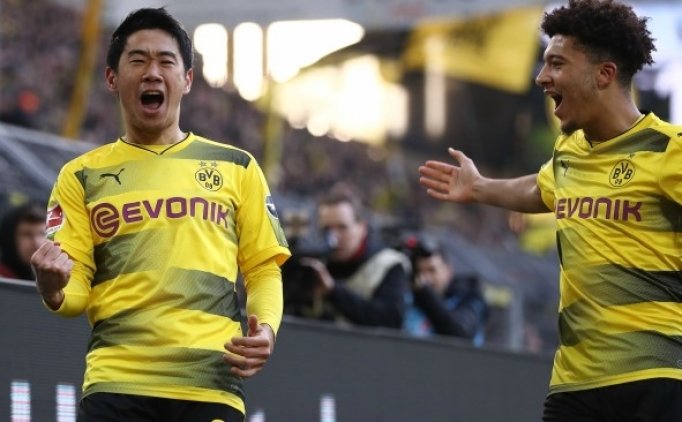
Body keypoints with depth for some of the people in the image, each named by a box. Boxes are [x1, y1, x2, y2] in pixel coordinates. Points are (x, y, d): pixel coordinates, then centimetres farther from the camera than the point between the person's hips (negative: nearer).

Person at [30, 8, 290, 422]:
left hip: (211, 385, 1)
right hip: (116, 384, -1)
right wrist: (54, 289, -18)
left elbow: (263, 269, 14)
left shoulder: (237, 168, 14)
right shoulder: (81, 176, 12)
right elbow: (76, 287, 6)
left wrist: (267, 329, -6)